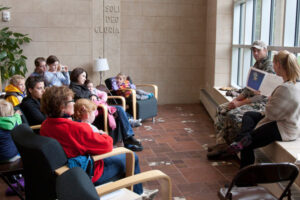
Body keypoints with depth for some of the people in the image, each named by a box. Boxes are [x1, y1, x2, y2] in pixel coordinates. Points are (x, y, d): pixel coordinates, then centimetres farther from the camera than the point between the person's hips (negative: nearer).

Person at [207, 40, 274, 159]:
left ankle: (230, 148, -12)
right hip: (249, 99, 10)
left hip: (260, 104, -10)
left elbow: (263, 95, -21)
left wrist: (240, 103, -20)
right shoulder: (256, 65, 15)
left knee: (233, 115, -28)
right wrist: (237, 99, 3)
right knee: (221, 109, 2)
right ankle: (221, 142, -3)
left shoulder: (269, 68, -15)